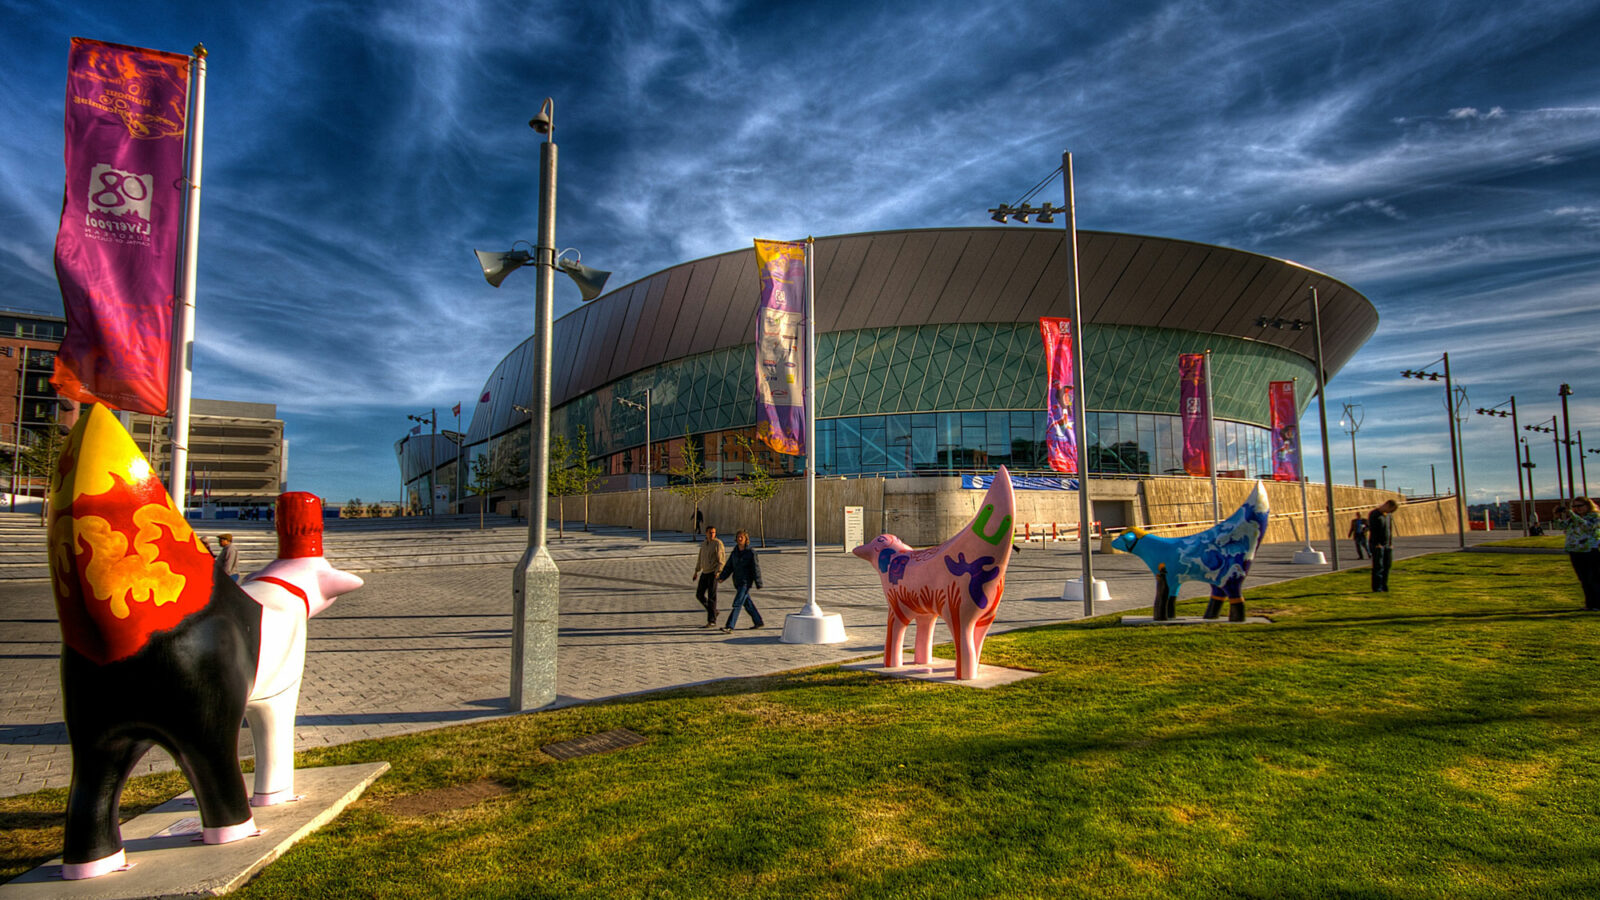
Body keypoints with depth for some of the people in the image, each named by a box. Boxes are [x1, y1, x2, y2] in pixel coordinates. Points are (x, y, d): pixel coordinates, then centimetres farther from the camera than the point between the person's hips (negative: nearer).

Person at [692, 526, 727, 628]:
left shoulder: (718, 543, -12)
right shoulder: (704, 544, 11)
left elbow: (722, 559, -16)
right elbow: (700, 558, 20)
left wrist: (718, 572, -28)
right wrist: (696, 572, 19)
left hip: (713, 573, -7)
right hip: (705, 573, 8)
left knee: (711, 597, -9)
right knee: (699, 595, 7)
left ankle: (711, 621, -4)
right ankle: (714, 611, 24)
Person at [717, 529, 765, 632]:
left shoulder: (751, 552, -11)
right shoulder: (735, 552, 7)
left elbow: (756, 568, -10)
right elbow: (729, 566, 7)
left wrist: (758, 584, -9)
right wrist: (722, 577, -6)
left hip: (746, 582, -7)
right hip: (737, 582, 7)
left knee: (737, 604, -13)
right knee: (747, 603, 17)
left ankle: (730, 627, -15)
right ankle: (759, 622, 32)